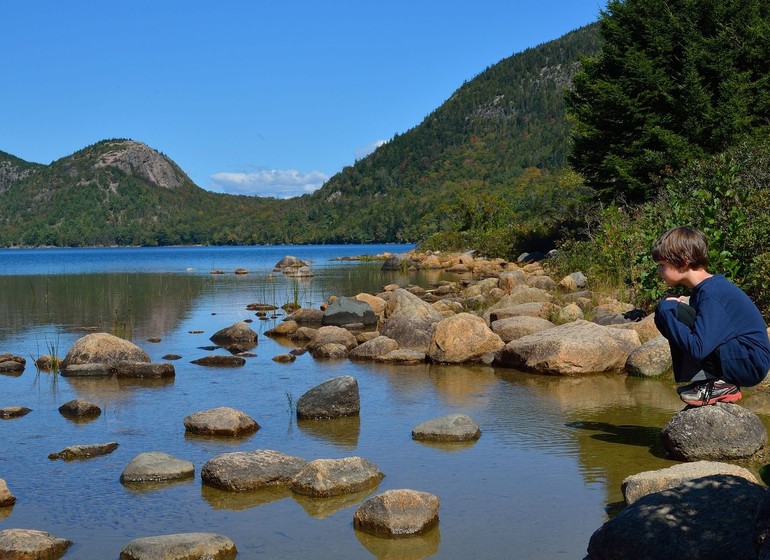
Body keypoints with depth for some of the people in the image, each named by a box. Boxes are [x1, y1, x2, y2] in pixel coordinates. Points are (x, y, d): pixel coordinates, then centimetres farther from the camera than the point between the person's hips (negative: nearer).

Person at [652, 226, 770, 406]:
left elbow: (697, 348, -29)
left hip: (751, 365, -10)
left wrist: (668, 310, -22)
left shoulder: (712, 295, -22)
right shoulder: (708, 286, 8)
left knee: (676, 313, -22)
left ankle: (720, 385, -11)